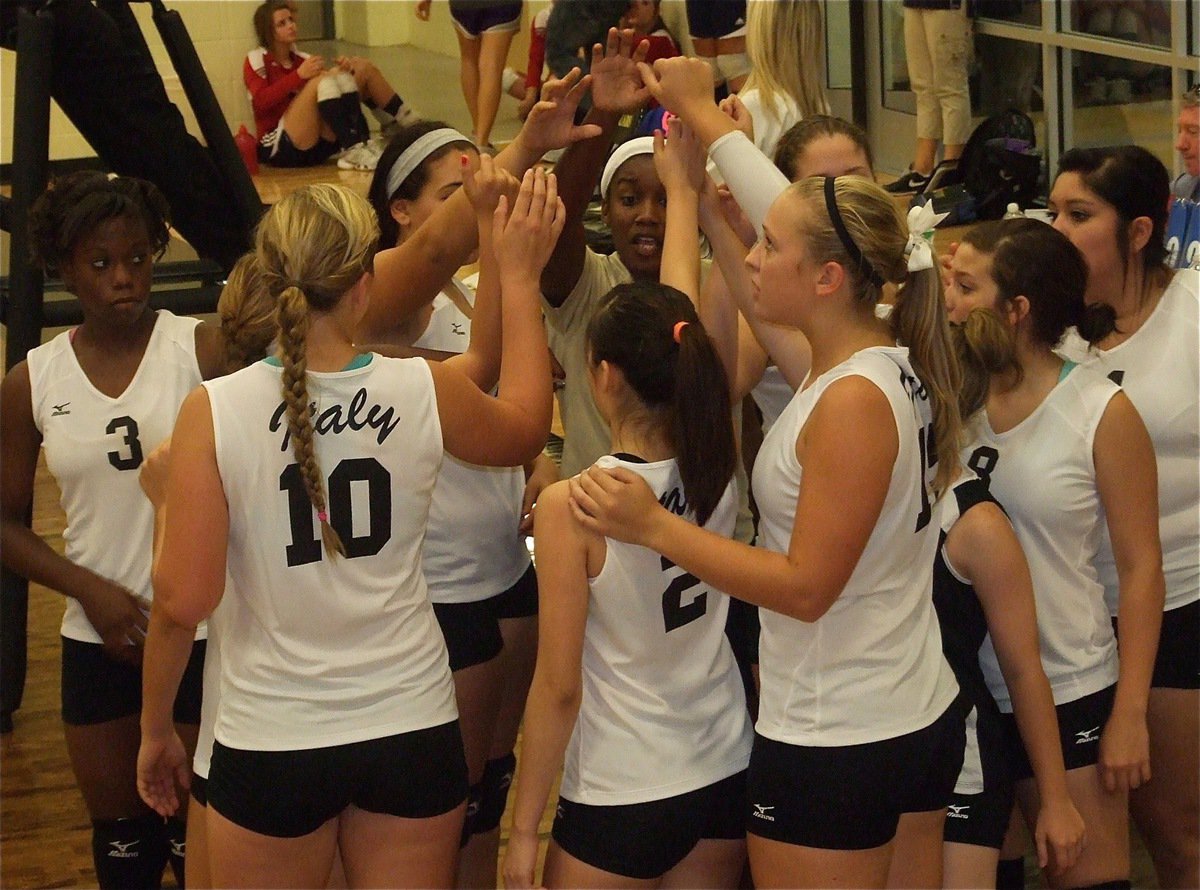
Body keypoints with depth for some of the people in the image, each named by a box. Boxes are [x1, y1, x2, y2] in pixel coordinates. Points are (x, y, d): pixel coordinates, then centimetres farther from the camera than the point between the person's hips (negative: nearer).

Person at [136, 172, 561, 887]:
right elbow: (525, 427, 15)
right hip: (412, 730, 2)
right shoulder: (425, 392, -8)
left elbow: (184, 600, -13)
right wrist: (520, 276, 22)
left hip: (272, 744, -1)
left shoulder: (214, 412, -14)